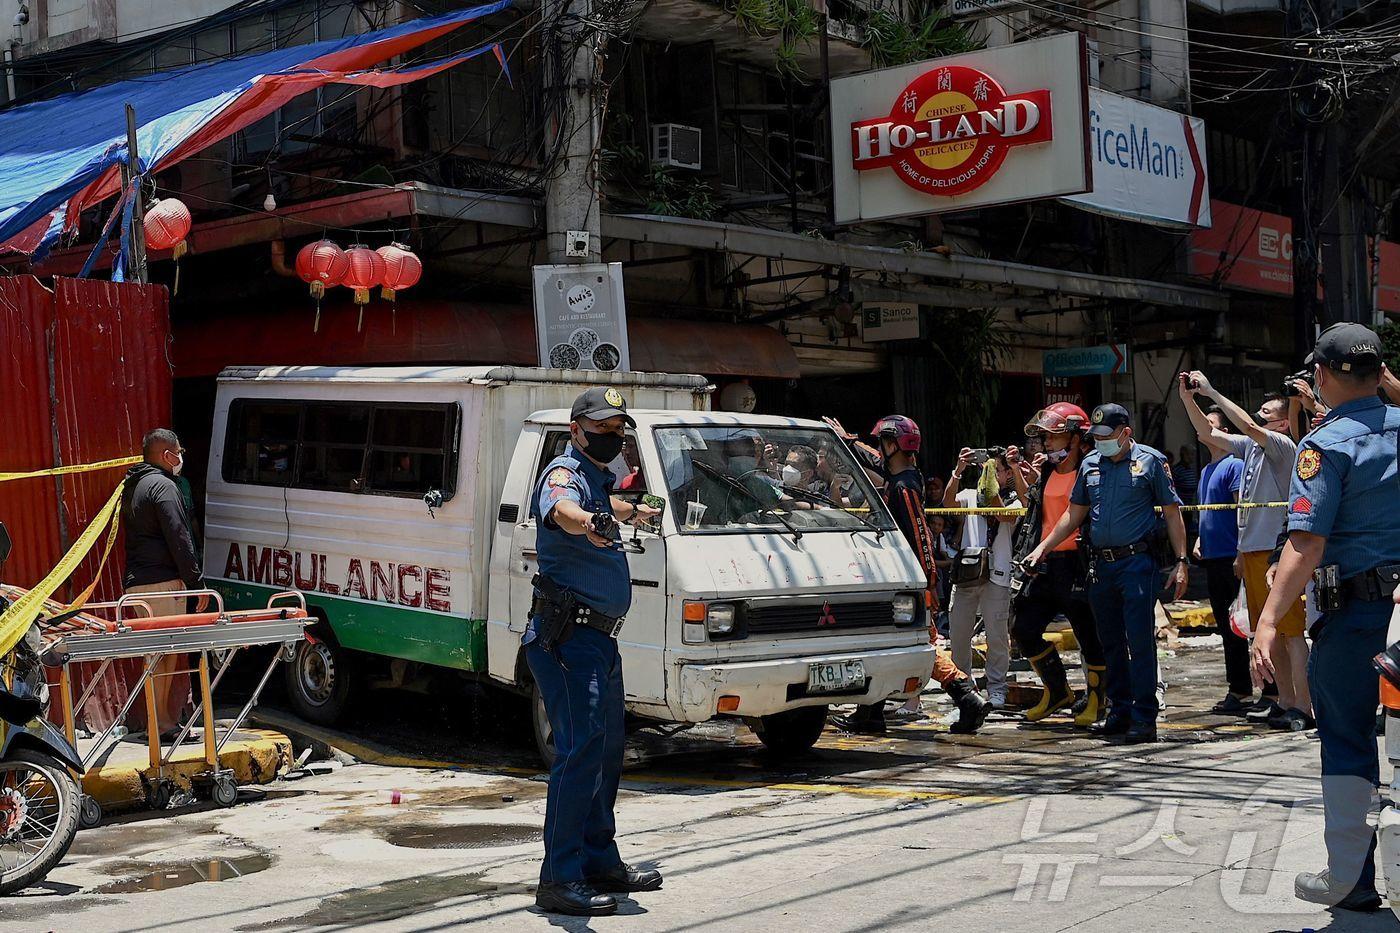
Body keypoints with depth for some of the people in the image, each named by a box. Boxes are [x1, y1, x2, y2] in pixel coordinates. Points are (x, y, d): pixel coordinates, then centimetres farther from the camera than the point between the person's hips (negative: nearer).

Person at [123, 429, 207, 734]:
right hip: (164, 582, -10)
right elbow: (179, 538, -16)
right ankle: (163, 723, -5)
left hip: (136, 582, 10)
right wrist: (197, 582, -13)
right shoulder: (163, 486, -11)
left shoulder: (133, 486, 20)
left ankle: (151, 720, 18)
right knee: (167, 652, -6)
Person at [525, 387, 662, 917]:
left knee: (607, 748, 17)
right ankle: (560, 879, -13)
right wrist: (587, 523, -60)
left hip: (598, 638, 10)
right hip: (568, 636, -10)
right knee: (582, 749, -15)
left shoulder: (596, 478, 17)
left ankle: (601, 862, 30)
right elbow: (560, 508, -39)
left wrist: (633, 512, 60)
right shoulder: (565, 473, -13)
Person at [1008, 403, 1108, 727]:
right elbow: (1030, 500, 29)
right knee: (1024, 628, 7)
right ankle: (1057, 691, 22)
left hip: (1076, 564, -8)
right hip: (1044, 564, 8)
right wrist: (1015, 470, 20)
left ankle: (1095, 700, 18)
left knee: (1088, 634, 2)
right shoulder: (1046, 472, 14)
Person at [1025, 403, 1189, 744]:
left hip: (1137, 562, -5)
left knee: (1140, 640, -9)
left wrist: (1181, 561, -5)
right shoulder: (1090, 464, 13)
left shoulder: (1150, 460, 0)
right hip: (1100, 564, 6)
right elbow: (1074, 513, 20)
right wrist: (1043, 547, 13)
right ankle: (1120, 712, 19)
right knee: (1111, 642, 10)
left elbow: (1172, 512, 0)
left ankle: (1144, 718, -6)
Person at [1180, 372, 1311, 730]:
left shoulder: (1283, 445, -9)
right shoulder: (1252, 446, 15)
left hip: (1275, 550, -9)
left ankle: (1303, 708, -9)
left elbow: (1248, 425, -25)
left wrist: (1211, 391, -19)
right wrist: (1189, 399, 7)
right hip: (1251, 549, 9)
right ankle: (1285, 701, 20)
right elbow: (1208, 433, 19)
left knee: (1290, 630, -9)